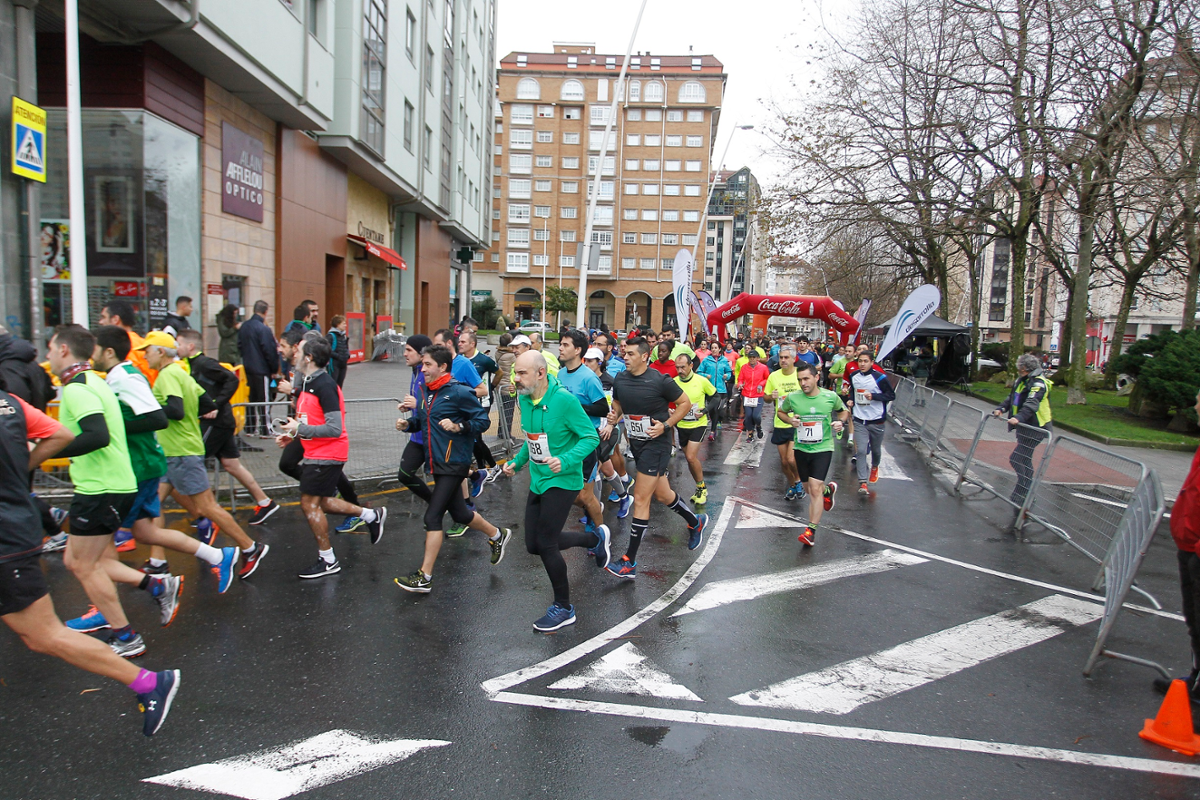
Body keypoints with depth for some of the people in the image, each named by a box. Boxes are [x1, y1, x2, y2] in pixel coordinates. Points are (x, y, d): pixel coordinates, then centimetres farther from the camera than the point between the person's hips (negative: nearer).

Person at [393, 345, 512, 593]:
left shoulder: (459, 392, -15)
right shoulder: (425, 392, 7)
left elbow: (483, 421, -12)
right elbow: (421, 420, 19)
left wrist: (458, 426, -27)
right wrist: (407, 424, -2)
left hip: (454, 463, -8)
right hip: (436, 462, 8)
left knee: (433, 517, -9)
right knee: (459, 513, 19)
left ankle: (424, 577, 0)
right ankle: (497, 535, 44)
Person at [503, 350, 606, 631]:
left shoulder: (564, 399, -21)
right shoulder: (525, 399, 3)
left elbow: (590, 437, -18)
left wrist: (564, 461, -31)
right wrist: (517, 463, 7)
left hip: (563, 481, -8)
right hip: (538, 480, 8)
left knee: (545, 544, -6)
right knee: (533, 544, 11)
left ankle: (564, 608, 15)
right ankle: (596, 538, 32)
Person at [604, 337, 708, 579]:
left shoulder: (660, 381, -16)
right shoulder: (619, 379, 0)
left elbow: (685, 403, -6)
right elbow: (617, 404, 17)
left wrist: (666, 425, -17)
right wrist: (613, 417, -6)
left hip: (656, 444, -7)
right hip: (636, 442, 7)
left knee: (641, 499, -8)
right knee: (662, 495, 18)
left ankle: (630, 563, -3)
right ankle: (695, 522, 46)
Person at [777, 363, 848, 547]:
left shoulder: (830, 397, -7)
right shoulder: (792, 397, -6)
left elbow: (843, 411, 13)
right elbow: (780, 411, 12)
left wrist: (841, 421, -8)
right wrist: (790, 420, -8)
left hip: (823, 448, -3)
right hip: (801, 448, 3)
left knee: (815, 488, -15)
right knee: (809, 488, 15)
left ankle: (811, 531, -7)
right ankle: (828, 490, 50)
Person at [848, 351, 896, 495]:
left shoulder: (880, 378, -13)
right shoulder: (854, 377, 4)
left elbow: (891, 395, -11)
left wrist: (873, 396, -23)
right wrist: (851, 400, 7)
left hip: (877, 421, -2)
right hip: (860, 420, 2)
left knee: (875, 450, 15)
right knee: (861, 451, -9)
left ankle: (875, 467, 49)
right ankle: (863, 483, -9)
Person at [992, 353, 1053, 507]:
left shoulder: (1039, 383, -16)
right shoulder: (1022, 380, 14)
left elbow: (1032, 404, -30)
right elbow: (1012, 398, 16)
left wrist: (1018, 418, -44)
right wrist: (1001, 409, -3)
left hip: (1034, 429, -10)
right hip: (1023, 427, 10)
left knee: (1017, 460, -15)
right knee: (1024, 461, 17)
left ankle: (1019, 498, -11)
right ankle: (1028, 494, 30)